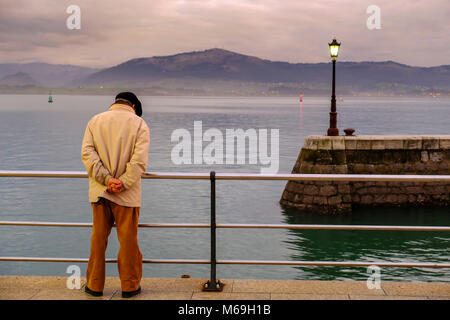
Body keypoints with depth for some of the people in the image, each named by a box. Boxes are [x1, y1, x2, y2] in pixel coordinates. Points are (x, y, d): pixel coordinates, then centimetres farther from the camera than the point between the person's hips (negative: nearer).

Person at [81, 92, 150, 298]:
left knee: (98, 238, 11)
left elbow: (87, 153, -3)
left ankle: (94, 285, 20)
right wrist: (123, 184, -13)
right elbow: (140, 160, -13)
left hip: (99, 192, 3)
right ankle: (129, 286, 15)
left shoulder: (95, 121, 9)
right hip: (127, 195, -3)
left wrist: (106, 179, -9)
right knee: (128, 240, 6)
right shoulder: (139, 123, 0)